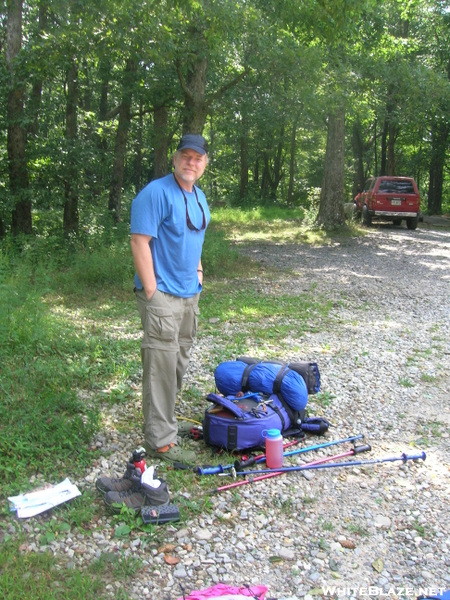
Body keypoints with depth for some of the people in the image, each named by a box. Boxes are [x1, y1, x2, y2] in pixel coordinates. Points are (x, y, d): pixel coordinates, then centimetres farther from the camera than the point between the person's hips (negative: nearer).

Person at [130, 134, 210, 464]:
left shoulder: (199, 196, 13)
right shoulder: (156, 193, -14)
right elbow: (140, 242, -19)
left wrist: (197, 268, 14)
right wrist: (152, 291, -21)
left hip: (190, 293, 9)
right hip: (163, 294, -9)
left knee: (179, 362, 18)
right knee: (162, 365, -6)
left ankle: (166, 419, 35)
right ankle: (160, 440, 4)